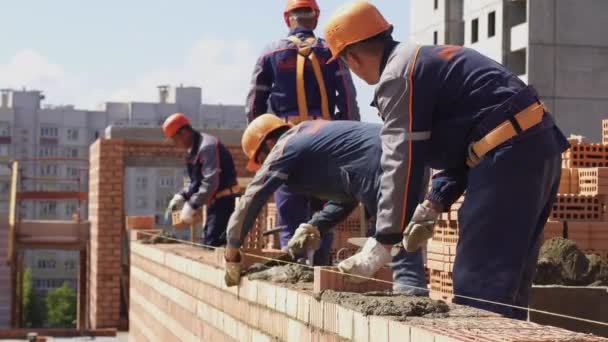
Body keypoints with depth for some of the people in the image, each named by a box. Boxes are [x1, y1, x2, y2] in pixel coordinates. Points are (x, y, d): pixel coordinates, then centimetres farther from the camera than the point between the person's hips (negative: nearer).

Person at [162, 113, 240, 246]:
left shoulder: (207, 147, -20)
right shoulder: (194, 150, 12)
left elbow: (210, 183, -27)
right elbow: (196, 182, 20)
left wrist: (192, 206, -24)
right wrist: (181, 197, 5)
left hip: (224, 201, -11)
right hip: (215, 201, 11)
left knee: (211, 244, -15)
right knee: (209, 242, 14)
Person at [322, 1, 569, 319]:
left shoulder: (397, 76, -7)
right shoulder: (425, 59, 24)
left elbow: (402, 161, -12)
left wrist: (382, 242, -9)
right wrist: (435, 204, 15)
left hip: (509, 155, -10)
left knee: (478, 286, -9)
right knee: (504, 285, 13)